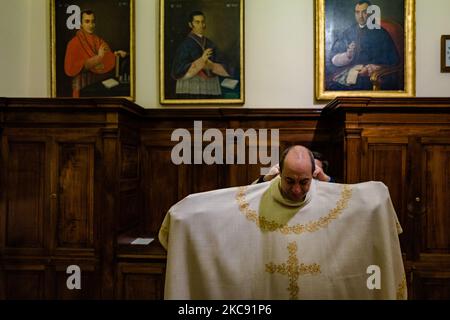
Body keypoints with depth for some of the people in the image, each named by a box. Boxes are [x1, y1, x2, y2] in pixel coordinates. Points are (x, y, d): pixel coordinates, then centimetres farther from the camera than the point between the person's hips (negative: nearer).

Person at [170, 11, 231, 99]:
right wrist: (201, 61, -20)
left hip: (211, 90, 5)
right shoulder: (185, 44, -2)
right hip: (191, 91, -4)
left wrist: (211, 66, -15)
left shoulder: (210, 44, 12)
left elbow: (222, 68, 7)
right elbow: (179, 70, -11)